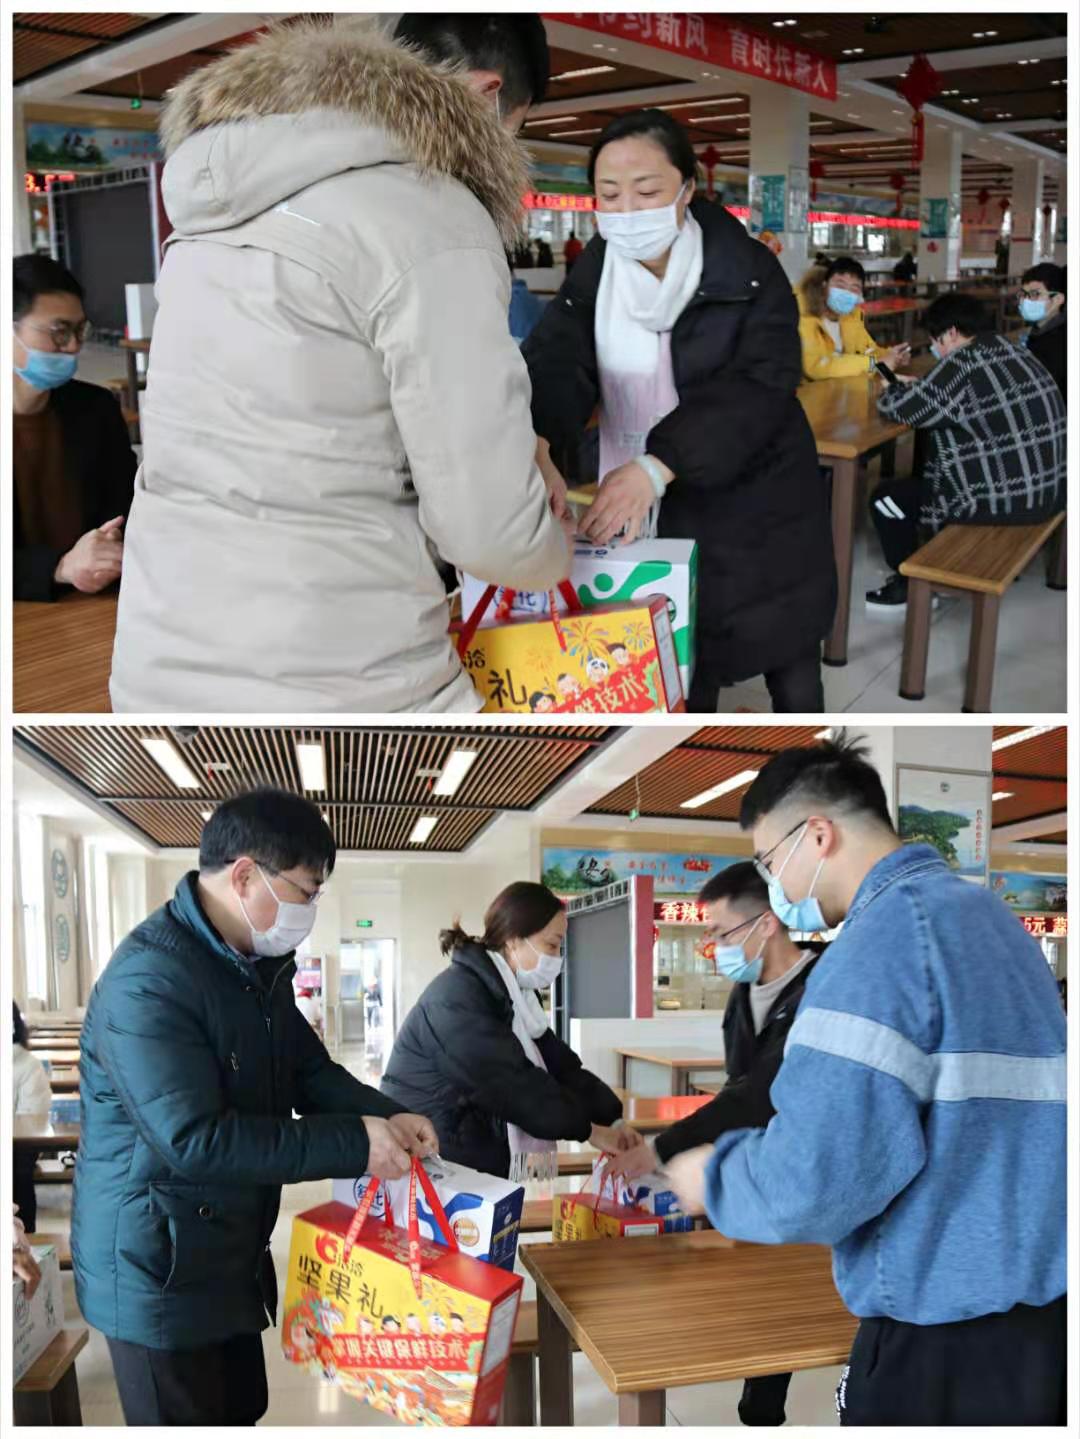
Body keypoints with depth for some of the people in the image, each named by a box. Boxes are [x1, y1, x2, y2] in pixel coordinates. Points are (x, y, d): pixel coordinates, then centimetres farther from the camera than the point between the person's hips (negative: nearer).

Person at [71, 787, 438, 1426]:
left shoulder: (261, 966, 5)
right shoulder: (149, 983, -27)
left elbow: (310, 1070, 11)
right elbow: (194, 1139, -31)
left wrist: (388, 1117, -9)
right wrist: (354, 1144, -28)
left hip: (233, 1252, 9)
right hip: (157, 1265, -9)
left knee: (242, 1410, 20)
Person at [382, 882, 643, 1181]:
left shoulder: (510, 997, 10)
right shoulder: (457, 997, -20)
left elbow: (560, 1066, 6)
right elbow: (511, 1084, -23)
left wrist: (613, 1119, -7)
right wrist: (588, 1129, -16)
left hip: (479, 1166, 9)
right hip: (430, 1168, -9)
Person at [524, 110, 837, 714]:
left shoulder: (749, 270, -13)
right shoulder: (595, 274, -3)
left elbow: (760, 383, -26)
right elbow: (556, 360, -18)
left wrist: (657, 465, -41)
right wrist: (537, 445, -42)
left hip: (757, 503, -2)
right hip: (656, 512, 2)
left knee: (790, 664, 12)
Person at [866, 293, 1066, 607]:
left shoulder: (963, 365, -18)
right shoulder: (1014, 353, 9)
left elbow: (900, 408, -15)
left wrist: (899, 389, 7)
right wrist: (922, 385, 12)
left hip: (1005, 500, -9)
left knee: (886, 497, 5)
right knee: (918, 478, 30)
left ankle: (910, 585, 18)